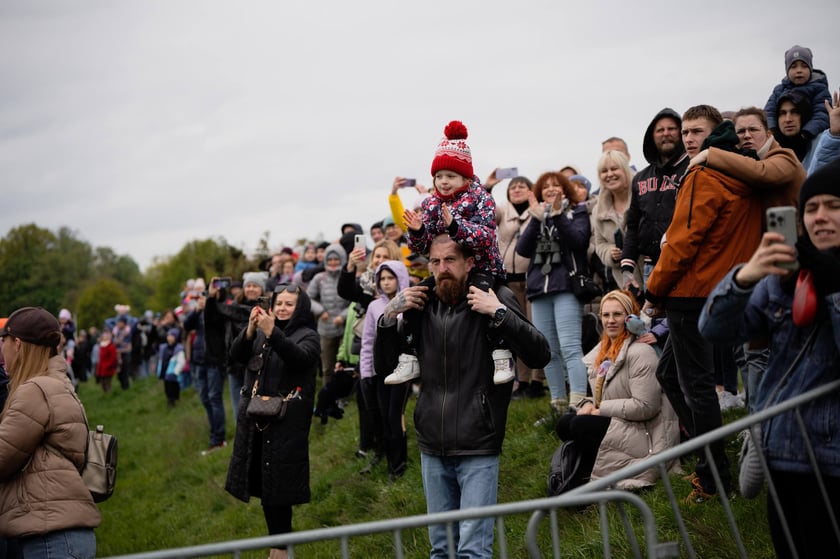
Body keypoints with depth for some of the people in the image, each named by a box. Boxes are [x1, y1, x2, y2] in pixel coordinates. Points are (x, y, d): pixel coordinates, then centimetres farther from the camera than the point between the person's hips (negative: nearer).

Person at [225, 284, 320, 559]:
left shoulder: (307, 335, 0)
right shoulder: (261, 332, 13)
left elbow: (300, 358, -21)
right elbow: (237, 356, 0)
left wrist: (272, 334, -34)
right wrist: (249, 331, -19)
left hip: (287, 422, -5)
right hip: (255, 418, 5)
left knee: (278, 486, -6)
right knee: (263, 483, 7)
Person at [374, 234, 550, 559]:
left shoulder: (495, 299, -5)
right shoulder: (421, 306, 6)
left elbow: (539, 356, -14)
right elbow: (382, 366, 10)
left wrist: (499, 313, -22)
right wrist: (388, 316, -4)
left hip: (477, 449, -4)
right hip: (433, 449, 4)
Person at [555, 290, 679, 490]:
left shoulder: (640, 352, -17)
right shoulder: (604, 349, 11)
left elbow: (644, 407, -23)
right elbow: (601, 394, 18)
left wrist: (601, 410, -18)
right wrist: (588, 404, -5)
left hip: (646, 434, -9)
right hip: (615, 422, 9)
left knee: (580, 426, -22)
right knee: (564, 424, -4)